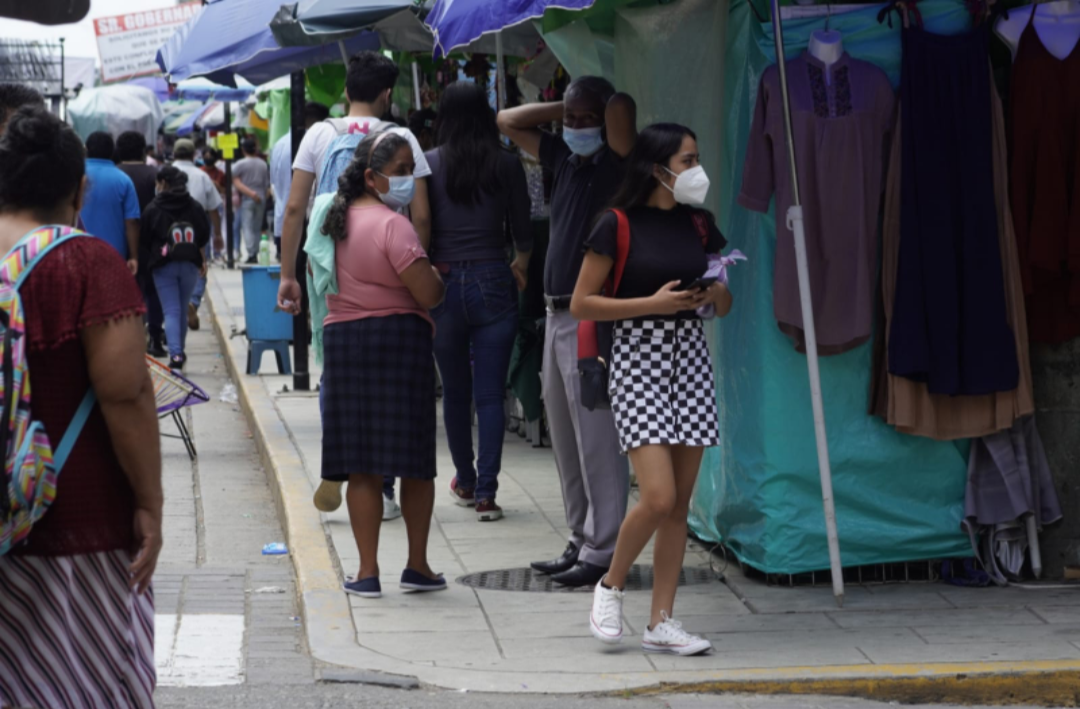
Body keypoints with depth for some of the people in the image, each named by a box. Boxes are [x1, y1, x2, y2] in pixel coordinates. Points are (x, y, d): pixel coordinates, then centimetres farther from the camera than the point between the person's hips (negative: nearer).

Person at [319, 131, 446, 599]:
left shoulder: (337, 221, 10)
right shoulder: (392, 226, -13)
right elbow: (428, 294, -19)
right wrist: (437, 276, 4)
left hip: (342, 340, 6)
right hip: (399, 337, -5)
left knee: (361, 467, 5)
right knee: (415, 460, 6)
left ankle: (368, 572, 4)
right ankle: (418, 566, 10)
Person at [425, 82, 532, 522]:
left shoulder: (429, 164, -3)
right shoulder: (506, 164, -1)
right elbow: (523, 229, 6)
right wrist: (522, 262, 28)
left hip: (444, 283, 1)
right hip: (493, 282, -1)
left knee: (455, 391, 15)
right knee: (491, 393, 1)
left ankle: (465, 483, 28)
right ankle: (486, 493, -5)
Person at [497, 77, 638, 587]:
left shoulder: (617, 163, -7)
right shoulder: (565, 159, 14)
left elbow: (623, 106, -24)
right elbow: (509, 122, 24)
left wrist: (604, 107, -1)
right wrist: (564, 109, 13)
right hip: (559, 313, 8)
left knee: (596, 439, -8)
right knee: (566, 440, 12)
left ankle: (602, 551, -6)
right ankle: (580, 541, 19)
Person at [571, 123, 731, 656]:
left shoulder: (698, 224, 10)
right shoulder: (620, 225, -6)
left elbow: (724, 305, 20)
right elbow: (581, 303, -7)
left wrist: (716, 294, -4)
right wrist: (653, 303, -14)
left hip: (690, 356, 6)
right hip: (638, 356, -6)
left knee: (680, 503, 3)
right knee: (658, 496, -15)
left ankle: (661, 622, 8)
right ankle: (610, 586, 10)